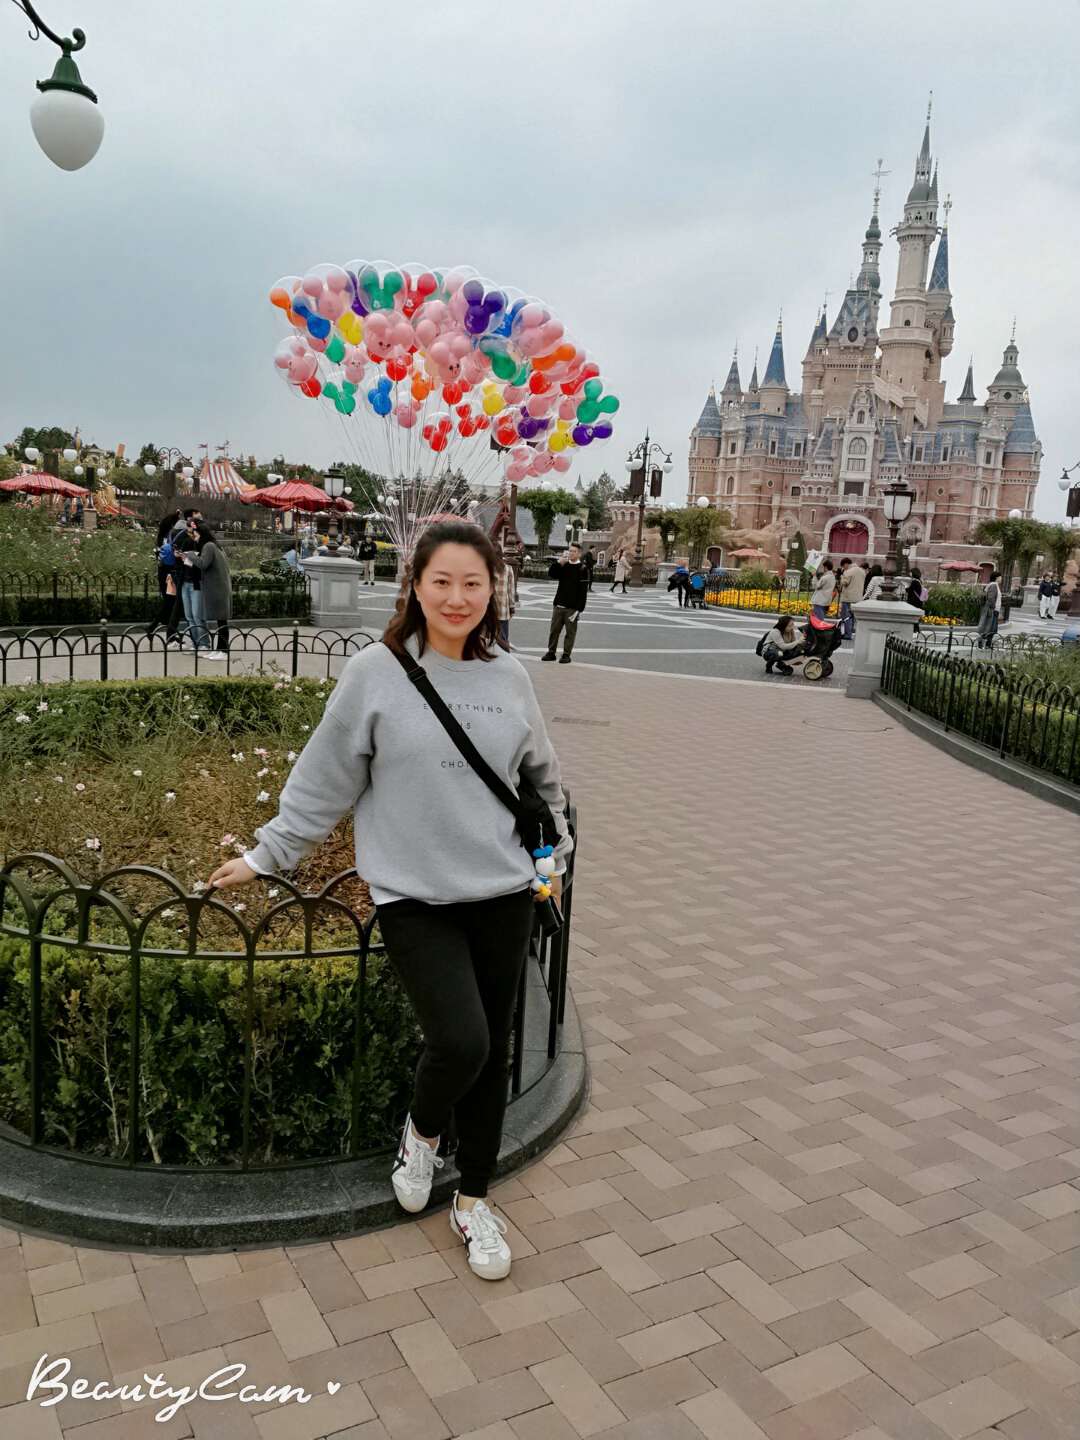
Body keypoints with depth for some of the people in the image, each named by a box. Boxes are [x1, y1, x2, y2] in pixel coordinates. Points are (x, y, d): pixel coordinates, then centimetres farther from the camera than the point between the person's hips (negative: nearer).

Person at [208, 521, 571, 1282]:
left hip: (504, 895, 4)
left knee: (493, 1053, 10)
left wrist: (556, 850, 17)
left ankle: (474, 1202, 33)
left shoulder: (509, 677, 2)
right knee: (460, 1042, -16)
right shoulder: (376, 673, -8)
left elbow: (542, 778, 17)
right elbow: (323, 782, -1)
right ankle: (421, 1132, 21)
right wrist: (265, 855, 3)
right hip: (413, 897, -3)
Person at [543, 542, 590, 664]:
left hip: (572, 608, -5)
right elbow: (551, 575, 1)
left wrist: (579, 609, -15)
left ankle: (566, 655, 9)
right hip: (558, 605, 5)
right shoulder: (563, 566, 10)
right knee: (554, 630, 8)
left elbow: (583, 591, -10)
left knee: (570, 632, 2)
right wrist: (559, 563, -11)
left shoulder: (582, 569, -6)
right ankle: (551, 652, 17)